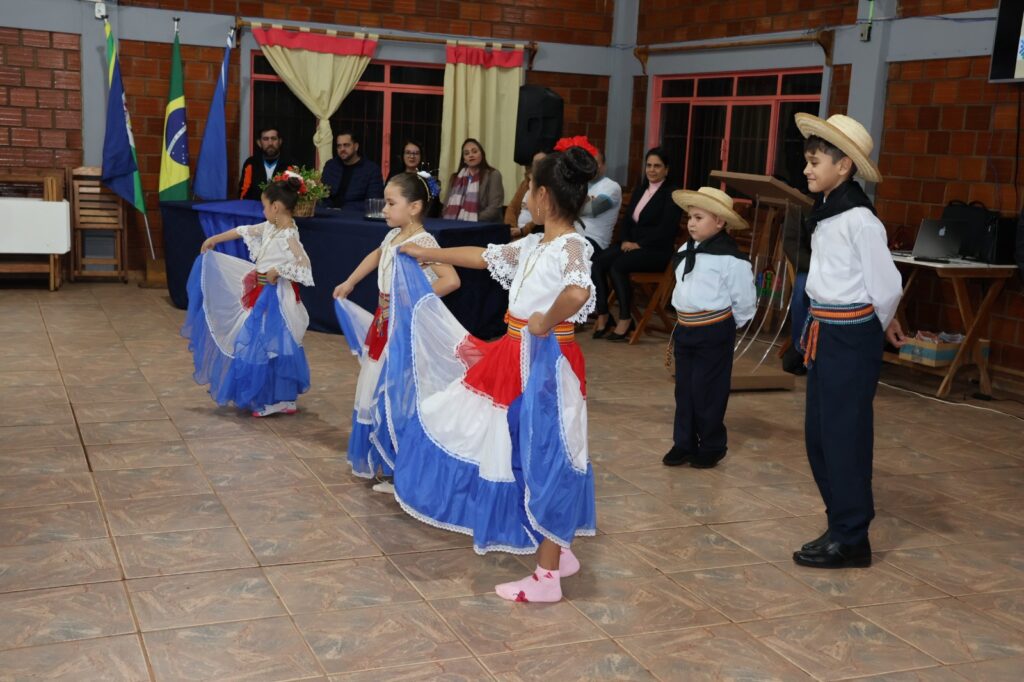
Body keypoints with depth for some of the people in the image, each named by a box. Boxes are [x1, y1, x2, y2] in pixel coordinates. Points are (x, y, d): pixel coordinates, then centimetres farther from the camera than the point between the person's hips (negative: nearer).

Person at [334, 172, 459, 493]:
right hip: (384, 324, 9)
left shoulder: (422, 242, -19)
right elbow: (376, 256, 31)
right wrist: (349, 282, 32)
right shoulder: (393, 236, 7)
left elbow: (451, 280, -30)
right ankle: (380, 461, 32)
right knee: (377, 391, 17)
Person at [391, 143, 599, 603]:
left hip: (546, 365, -9)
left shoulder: (571, 246, -19)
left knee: (544, 460, 0)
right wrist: (429, 254, 31)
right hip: (518, 359, 9)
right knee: (528, 456, 17)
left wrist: (546, 322, -26)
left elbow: (577, 293, -42)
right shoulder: (535, 244, 8)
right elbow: (485, 257, 23)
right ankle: (556, 550, 33)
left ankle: (547, 577, 13)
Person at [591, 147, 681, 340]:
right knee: (597, 263, -20)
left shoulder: (672, 194, -5)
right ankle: (602, 317, -19)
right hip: (632, 244, 7)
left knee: (618, 266, -31)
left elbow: (665, 230, -14)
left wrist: (639, 244, -17)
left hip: (657, 251, -7)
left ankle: (626, 319, -19)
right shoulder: (639, 190, 18)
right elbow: (627, 219, 16)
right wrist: (626, 240, -4)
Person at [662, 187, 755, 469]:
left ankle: (712, 447, 18)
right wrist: (683, 325, 16)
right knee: (684, 390, 13)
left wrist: (725, 327, 1)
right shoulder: (686, 251, 6)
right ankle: (684, 443, 24)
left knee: (707, 392, 2)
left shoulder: (730, 259, -17)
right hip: (684, 328, 7)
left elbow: (745, 302, -10)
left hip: (713, 332, -7)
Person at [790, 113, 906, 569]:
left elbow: (887, 284, -14)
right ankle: (843, 523, 27)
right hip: (825, 332, 9)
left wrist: (882, 327, 2)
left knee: (844, 436, -1)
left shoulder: (859, 219, -18)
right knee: (818, 434, 14)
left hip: (851, 336, -9)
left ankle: (849, 539, 11)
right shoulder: (825, 213, 10)